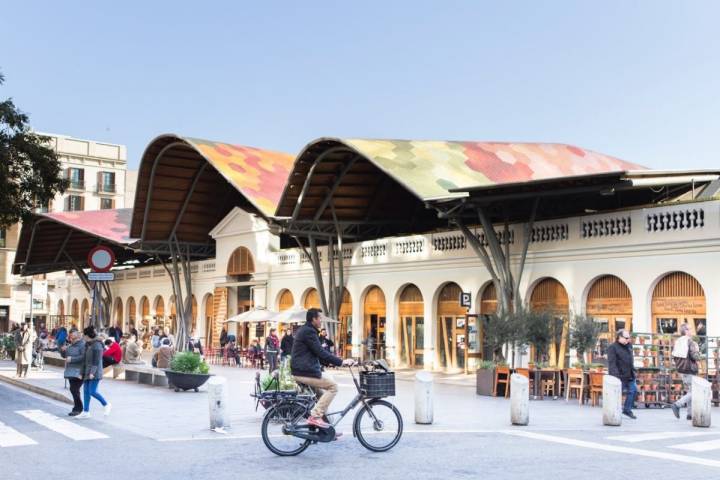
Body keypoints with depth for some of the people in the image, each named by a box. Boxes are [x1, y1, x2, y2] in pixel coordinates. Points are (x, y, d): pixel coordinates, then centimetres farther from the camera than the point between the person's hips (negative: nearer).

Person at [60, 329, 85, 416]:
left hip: (78, 372, -9)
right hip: (70, 371, 9)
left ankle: (78, 409, -3)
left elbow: (83, 357, -23)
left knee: (74, 390, -12)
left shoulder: (82, 345, -12)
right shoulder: (70, 345, 17)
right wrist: (62, 350, 2)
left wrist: (72, 359, -23)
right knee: (73, 390, 12)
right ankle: (77, 408, 20)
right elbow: (63, 355, 23)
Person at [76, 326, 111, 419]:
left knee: (92, 391, -11)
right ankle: (86, 412, 11)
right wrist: (82, 372, 17)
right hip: (87, 372, 9)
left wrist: (92, 372, -24)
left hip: (94, 373, -9)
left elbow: (97, 360, -19)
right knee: (86, 391, 7)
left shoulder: (97, 345, -14)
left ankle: (107, 405, 6)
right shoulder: (88, 345, 15)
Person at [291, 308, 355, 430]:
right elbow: (320, 352, -19)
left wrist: (329, 362, 16)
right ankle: (315, 416, -11)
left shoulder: (304, 330, 20)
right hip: (305, 372, -11)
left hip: (301, 371, 11)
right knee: (333, 386, -9)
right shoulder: (309, 331, -14)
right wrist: (341, 362, -17)